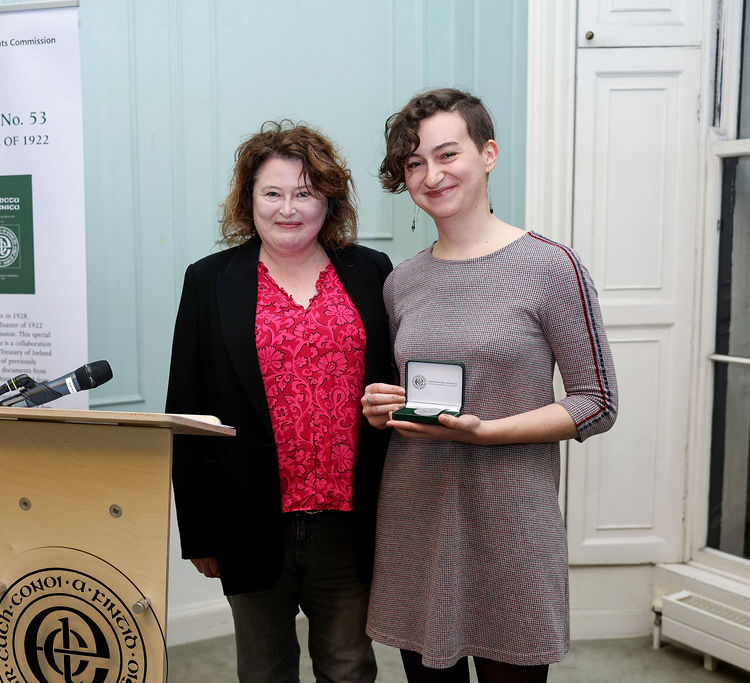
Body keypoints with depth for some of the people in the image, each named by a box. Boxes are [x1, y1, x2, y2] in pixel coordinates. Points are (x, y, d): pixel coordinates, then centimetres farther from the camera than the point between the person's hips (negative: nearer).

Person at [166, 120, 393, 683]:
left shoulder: (372, 275, 2)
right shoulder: (210, 282, 1)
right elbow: (188, 410, 1)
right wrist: (199, 530, 0)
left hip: (349, 519, 1)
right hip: (255, 523, 0)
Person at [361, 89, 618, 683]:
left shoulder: (549, 267, -7)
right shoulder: (402, 282, 8)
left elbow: (598, 403, -7)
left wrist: (481, 430, -18)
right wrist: (380, 409, -3)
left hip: (509, 523, -4)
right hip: (414, 521, 4)